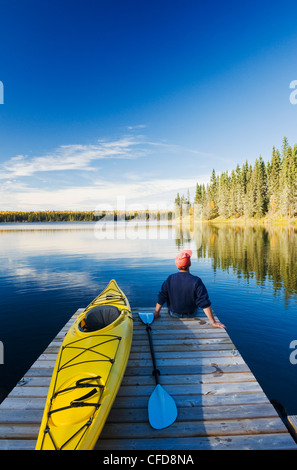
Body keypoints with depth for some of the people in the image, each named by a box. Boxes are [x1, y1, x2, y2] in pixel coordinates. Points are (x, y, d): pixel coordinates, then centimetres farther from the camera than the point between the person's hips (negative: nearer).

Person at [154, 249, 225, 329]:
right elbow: (205, 304, -26)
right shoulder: (196, 281, -28)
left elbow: (161, 299, -11)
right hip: (191, 315, -1)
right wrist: (213, 322, -19)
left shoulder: (170, 279, -20)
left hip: (173, 314, 1)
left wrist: (156, 313, 2)